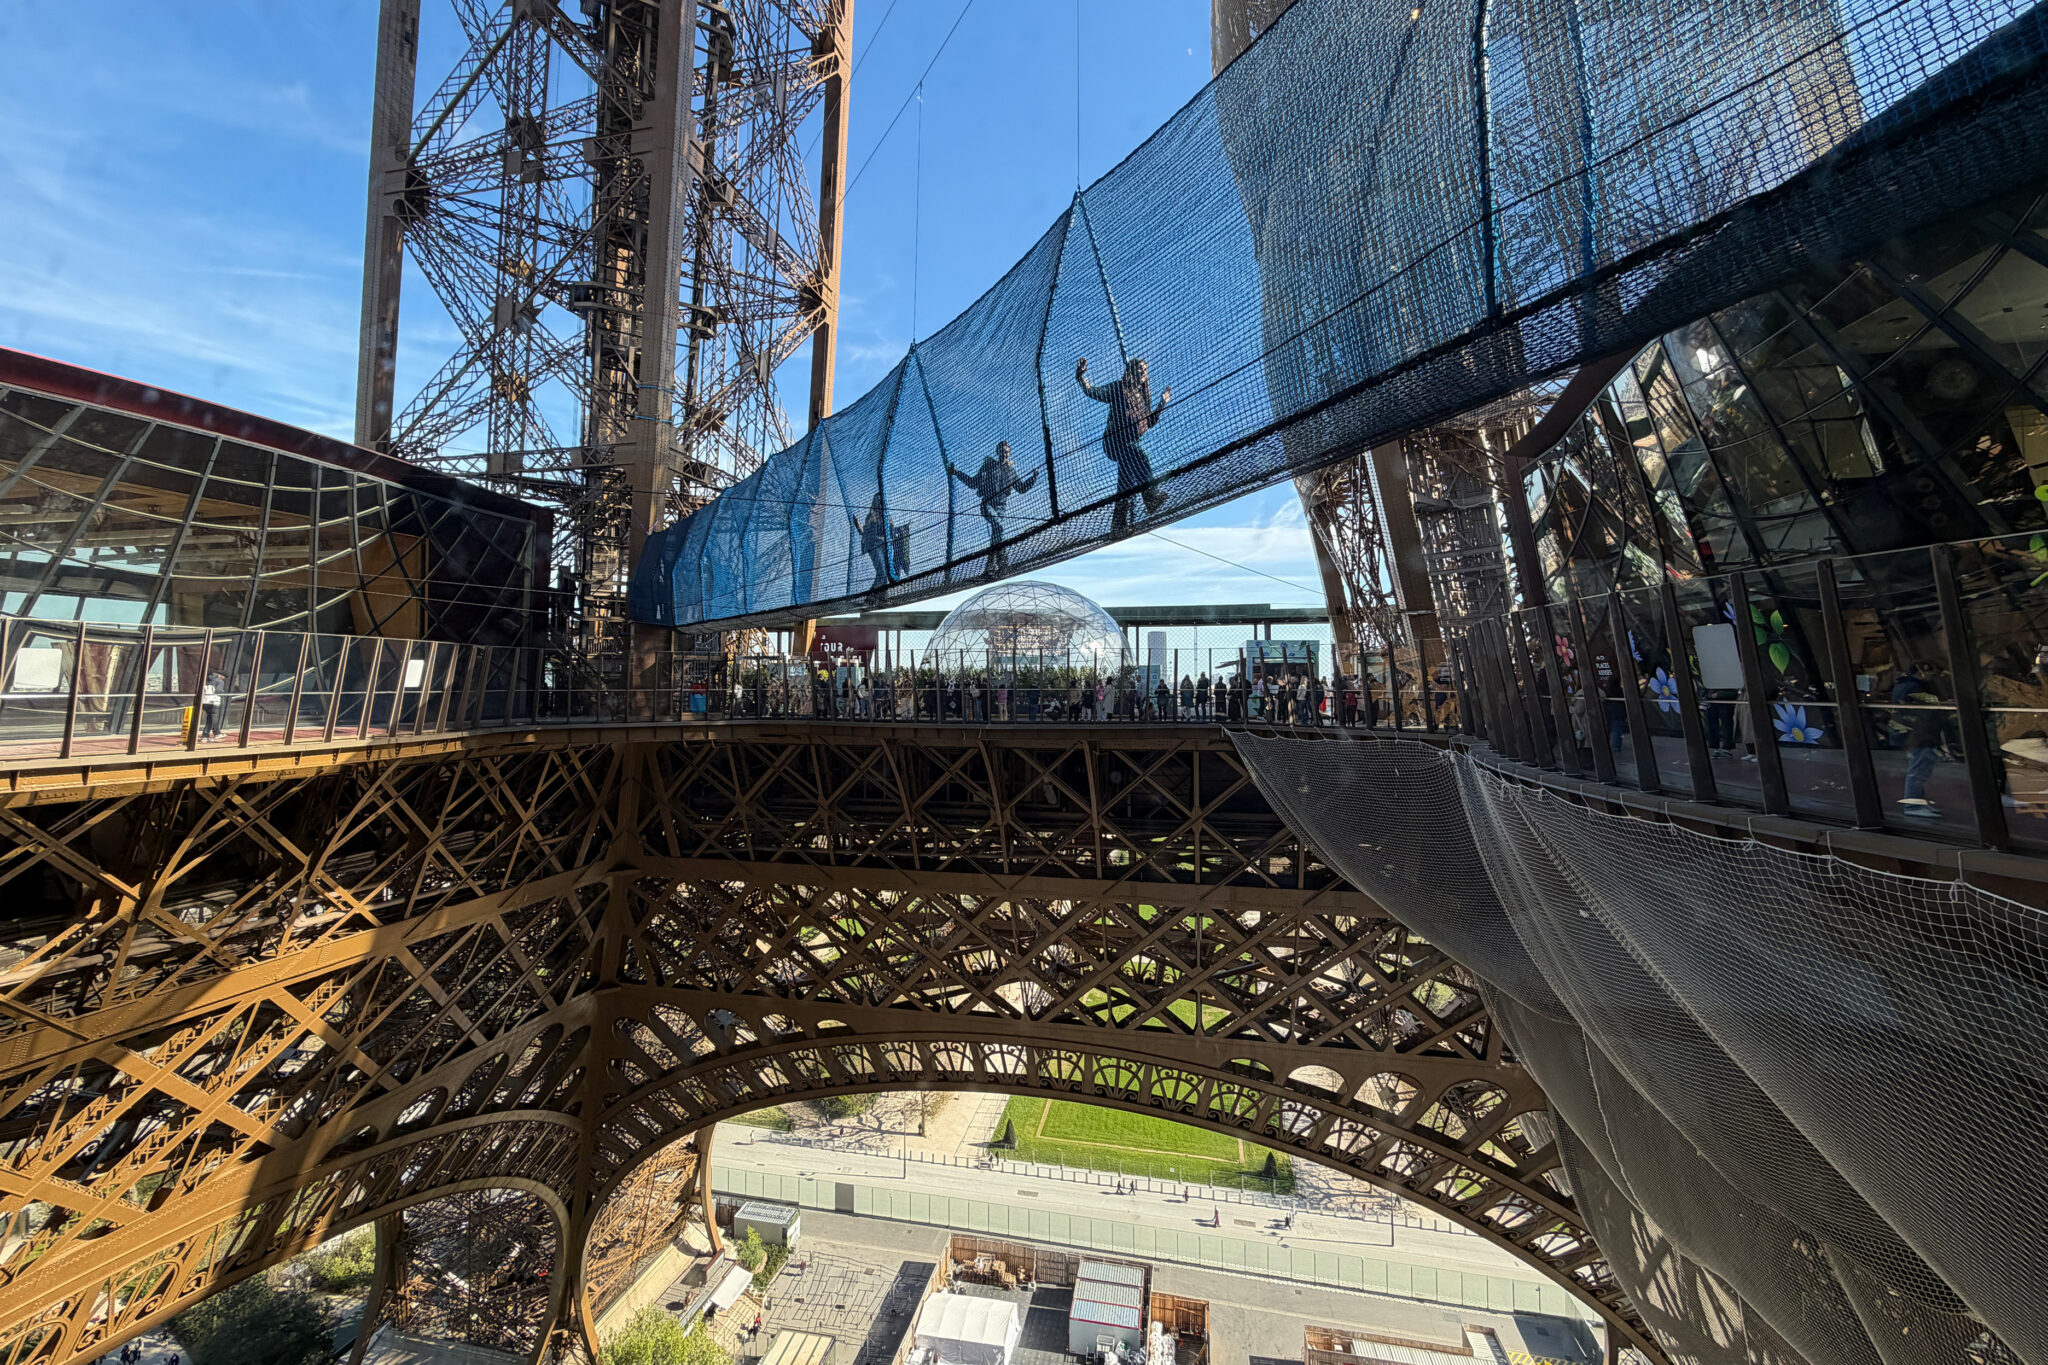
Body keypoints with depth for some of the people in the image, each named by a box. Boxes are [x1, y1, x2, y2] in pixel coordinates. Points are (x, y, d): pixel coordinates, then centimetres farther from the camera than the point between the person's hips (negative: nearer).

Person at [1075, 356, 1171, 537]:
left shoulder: (1142, 396, 17)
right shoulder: (1118, 389, -3)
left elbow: (1150, 423, 20)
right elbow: (1093, 392, -7)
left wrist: (1162, 404, 12)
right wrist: (1080, 378, -21)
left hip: (1130, 445, 8)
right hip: (1114, 441, -8)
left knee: (1126, 484, 6)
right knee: (1140, 459, -32)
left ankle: (1119, 525, 13)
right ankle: (1151, 498, -25)